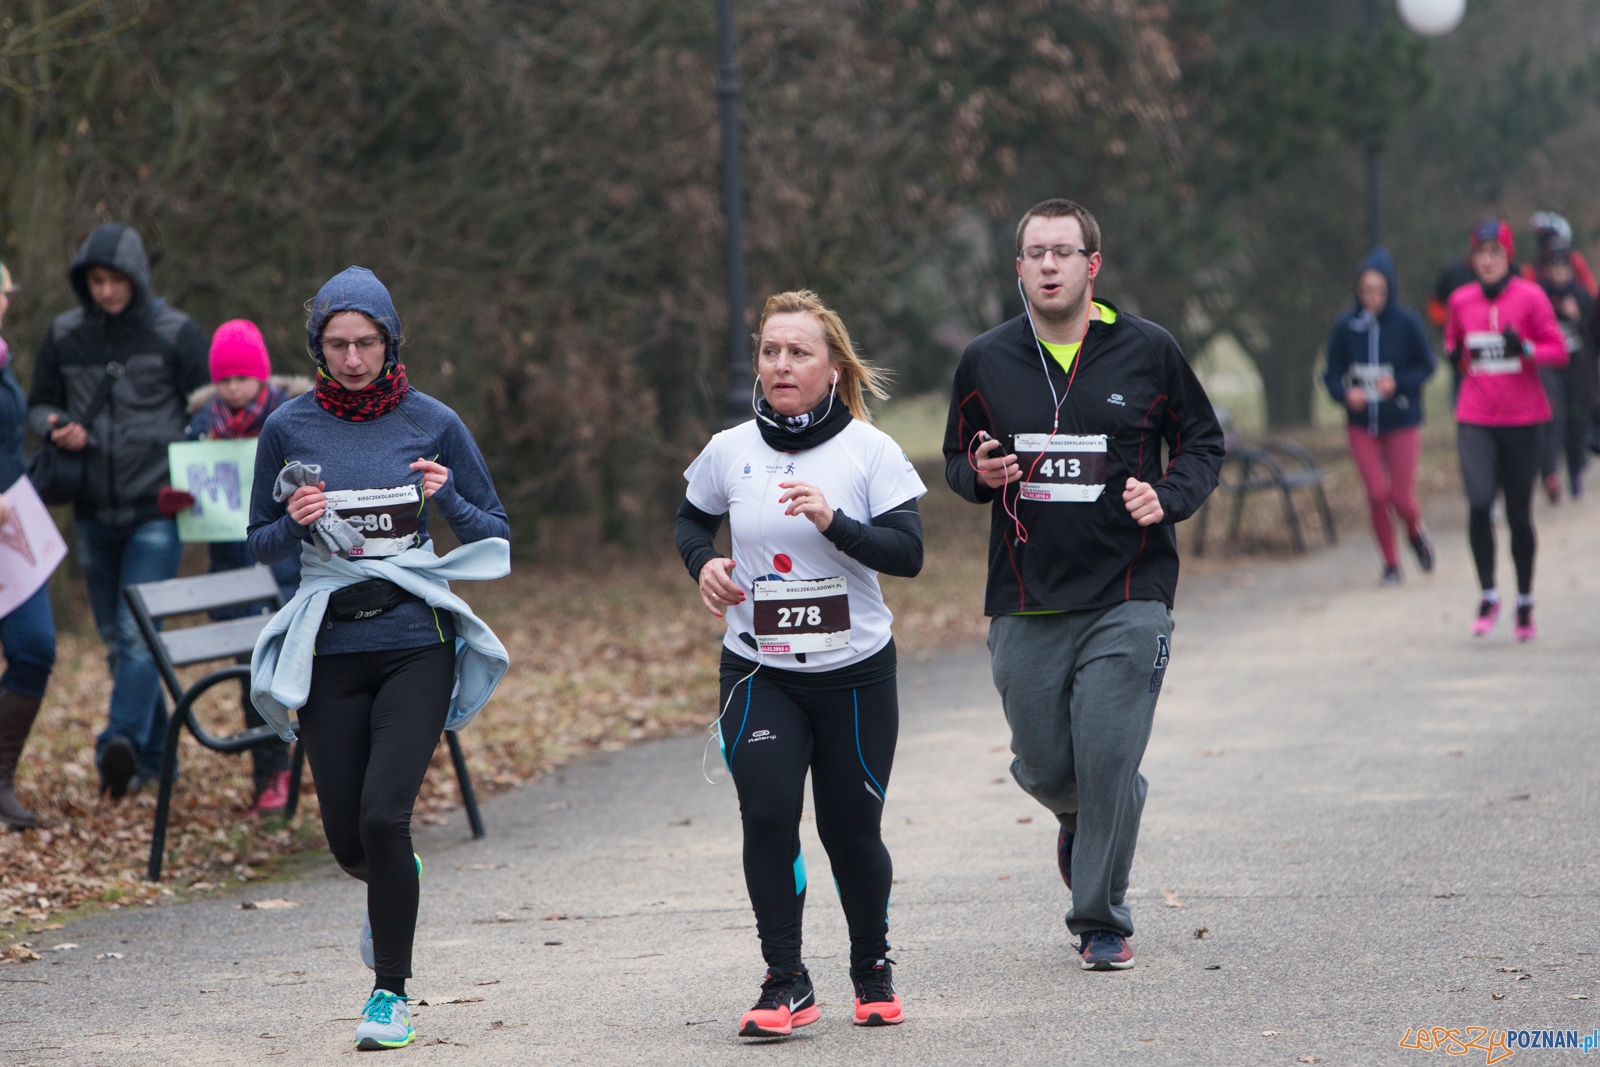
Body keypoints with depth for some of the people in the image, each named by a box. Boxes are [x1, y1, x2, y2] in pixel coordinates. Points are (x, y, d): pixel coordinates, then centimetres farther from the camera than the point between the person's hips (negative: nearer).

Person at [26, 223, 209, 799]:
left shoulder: (175, 333, -5)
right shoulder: (65, 335, 4)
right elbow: (39, 405, 15)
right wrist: (56, 426, -8)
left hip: (156, 513, -5)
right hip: (94, 513, 5)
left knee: (139, 632, -17)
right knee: (115, 638, 10)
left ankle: (123, 741, -27)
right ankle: (155, 756, 19)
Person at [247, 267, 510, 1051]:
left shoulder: (433, 423, 1)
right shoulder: (288, 428, 3)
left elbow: (496, 537, 6)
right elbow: (260, 545, 10)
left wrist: (447, 499, -13)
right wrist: (295, 522, -11)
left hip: (415, 645, -2)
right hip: (329, 653, 2)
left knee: (383, 816, -16)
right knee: (346, 837, 5)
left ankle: (390, 989, 0)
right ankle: (394, 885, 43)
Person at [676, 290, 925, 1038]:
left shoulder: (870, 451, -5)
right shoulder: (729, 452, 1)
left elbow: (908, 553, -13)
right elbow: (691, 520, 20)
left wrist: (833, 521, -27)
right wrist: (704, 563, -2)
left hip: (855, 671, -1)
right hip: (757, 672, 1)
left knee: (852, 828, 5)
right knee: (767, 814, -15)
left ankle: (873, 967, 29)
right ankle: (785, 983, -6)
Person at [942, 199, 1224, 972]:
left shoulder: (1148, 351, 0)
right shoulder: (985, 362, 6)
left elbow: (1202, 441, 11)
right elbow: (957, 458, 17)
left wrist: (1168, 498, -9)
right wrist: (979, 474, -7)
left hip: (1127, 597, -2)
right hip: (1025, 604, 2)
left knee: (1107, 760, -10)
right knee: (1043, 767, 3)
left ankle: (1102, 922, 4)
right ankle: (1082, 819, 39)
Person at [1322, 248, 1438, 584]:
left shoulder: (1407, 323, -9)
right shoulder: (1346, 326, -5)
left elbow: (1427, 365, -1)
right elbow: (1332, 373, 2)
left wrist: (1398, 383, -17)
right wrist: (1345, 393, -19)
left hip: (1402, 421, -1)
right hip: (1362, 423, 1)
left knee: (1402, 497, -2)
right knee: (1377, 493, -3)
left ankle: (1416, 533, 34)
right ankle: (1390, 562, 17)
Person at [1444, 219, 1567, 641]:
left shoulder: (1530, 297, -3)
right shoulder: (1461, 301, 6)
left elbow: (1559, 351, -2)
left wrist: (1525, 348, -21)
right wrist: (1455, 354, -2)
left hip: (1521, 420, -1)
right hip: (1475, 419, 1)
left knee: (1519, 515, 4)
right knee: (1479, 503, -17)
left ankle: (1525, 604, 19)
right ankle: (1488, 596, -4)